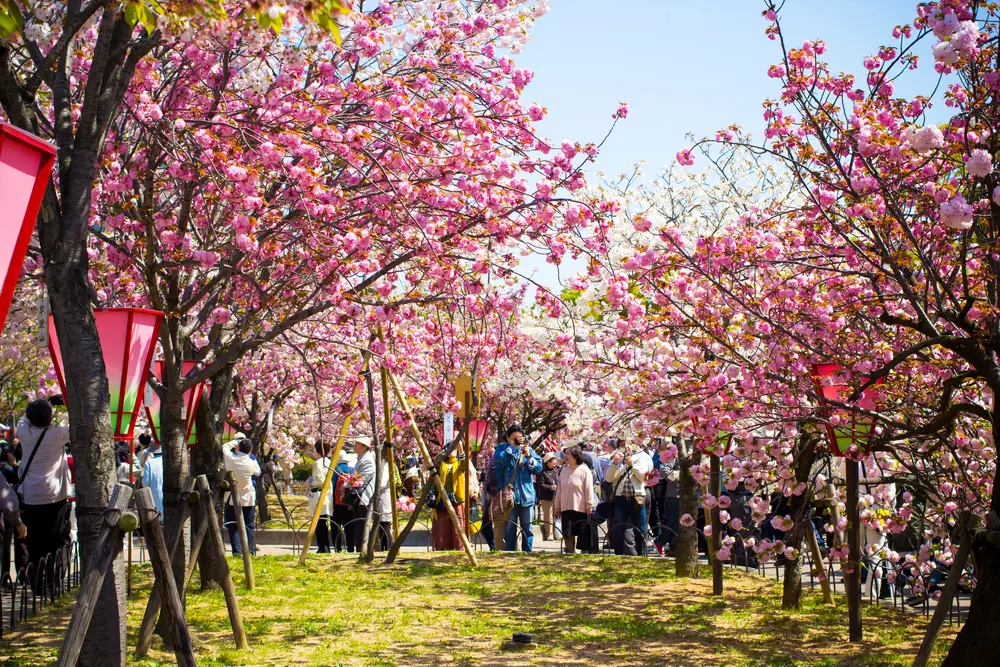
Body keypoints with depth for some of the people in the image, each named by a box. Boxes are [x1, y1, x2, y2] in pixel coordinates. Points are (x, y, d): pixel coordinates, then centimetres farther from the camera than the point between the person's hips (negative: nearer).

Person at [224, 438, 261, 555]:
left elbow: (225, 446, 6)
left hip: (232, 498, 0)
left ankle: (237, 551, -2)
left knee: (233, 526, 7)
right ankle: (250, 551, 8)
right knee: (249, 526, 9)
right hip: (248, 498, 0)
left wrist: (235, 442, 19)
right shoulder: (252, 463, -15)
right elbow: (258, 471, 7)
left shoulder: (230, 458, -15)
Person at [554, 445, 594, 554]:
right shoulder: (564, 470, 8)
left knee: (582, 536, 3)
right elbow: (559, 490, 12)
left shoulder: (584, 470, -7)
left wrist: (589, 507, -10)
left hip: (580, 508, -5)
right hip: (566, 508, 5)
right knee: (567, 535, 4)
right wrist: (557, 506, 13)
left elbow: (589, 490, -7)